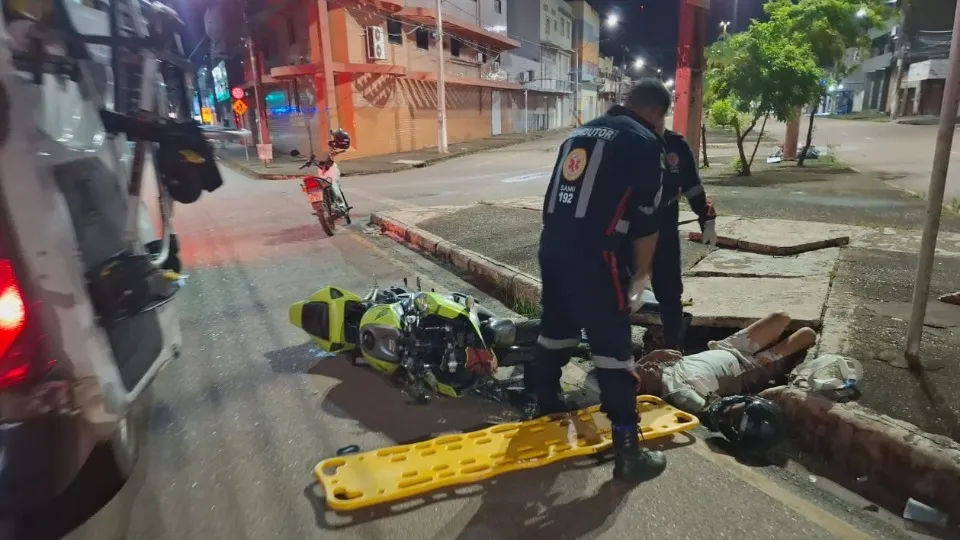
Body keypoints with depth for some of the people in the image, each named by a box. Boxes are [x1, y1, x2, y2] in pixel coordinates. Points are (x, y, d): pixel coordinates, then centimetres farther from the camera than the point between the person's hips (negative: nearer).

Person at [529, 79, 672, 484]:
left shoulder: (581, 133, 19)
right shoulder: (645, 142, -1)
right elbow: (646, 222, -3)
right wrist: (640, 274, 9)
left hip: (552, 246, 8)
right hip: (595, 257, -7)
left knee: (554, 332, 22)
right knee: (614, 349, -1)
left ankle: (547, 407, 41)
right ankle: (628, 451, 6)